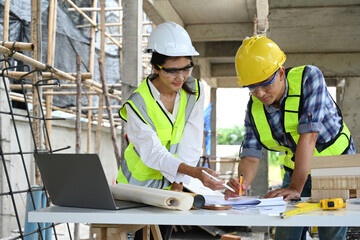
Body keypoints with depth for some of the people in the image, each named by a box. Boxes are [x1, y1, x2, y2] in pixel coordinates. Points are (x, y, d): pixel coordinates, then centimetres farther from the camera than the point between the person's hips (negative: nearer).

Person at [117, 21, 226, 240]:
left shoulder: (195, 90, -10)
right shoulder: (138, 103, -22)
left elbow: (191, 143, -9)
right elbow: (153, 152, -29)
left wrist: (179, 181, -16)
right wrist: (193, 171, -43)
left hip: (170, 184, 3)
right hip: (138, 182, -3)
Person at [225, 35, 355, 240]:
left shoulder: (309, 78, -23)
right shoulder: (254, 108, -8)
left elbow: (308, 135, -31)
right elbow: (251, 154, -12)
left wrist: (295, 188, -36)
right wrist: (243, 182, -35)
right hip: (296, 172, 4)